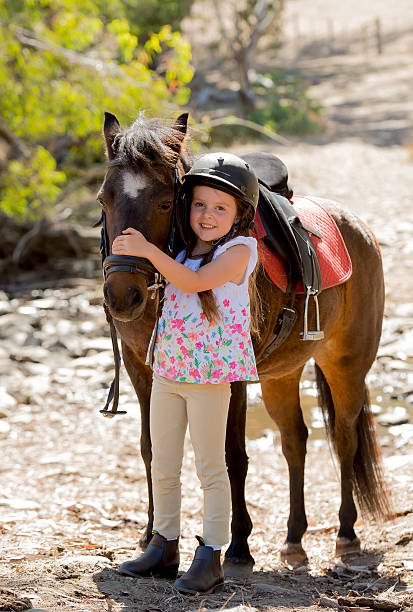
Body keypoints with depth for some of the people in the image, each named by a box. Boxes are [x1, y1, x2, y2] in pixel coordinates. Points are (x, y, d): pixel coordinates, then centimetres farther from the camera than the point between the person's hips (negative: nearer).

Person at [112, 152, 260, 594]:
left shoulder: (238, 250, -11)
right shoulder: (183, 251, 10)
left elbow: (194, 281, -25)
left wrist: (147, 250, -28)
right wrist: (127, 253, 10)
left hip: (210, 374, -7)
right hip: (167, 370, 7)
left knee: (210, 467, -1)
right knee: (162, 466, 13)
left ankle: (210, 558, 4)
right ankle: (164, 547, 24)